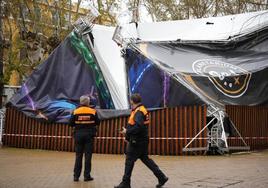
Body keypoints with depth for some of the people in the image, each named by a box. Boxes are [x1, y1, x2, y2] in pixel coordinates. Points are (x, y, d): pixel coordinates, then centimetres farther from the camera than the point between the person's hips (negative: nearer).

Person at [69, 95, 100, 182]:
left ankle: (76, 176, 11)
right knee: (88, 156, 5)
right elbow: (97, 123, 1)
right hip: (89, 134, -1)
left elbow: (71, 123, -3)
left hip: (78, 134, 1)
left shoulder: (75, 112, -3)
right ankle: (87, 176, 7)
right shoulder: (93, 111, -4)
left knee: (78, 156, 9)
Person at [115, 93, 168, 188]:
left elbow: (138, 127, -30)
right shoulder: (142, 110, 13)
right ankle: (161, 177, 16)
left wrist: (127, 131, -19)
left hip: (137, 142, -10)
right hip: (143, 140, 10)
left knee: (129, 161, 0)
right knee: (145, 159, 16)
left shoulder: (138, 112, -18)